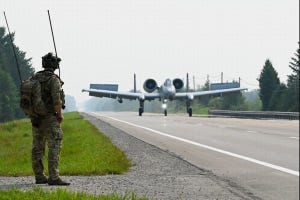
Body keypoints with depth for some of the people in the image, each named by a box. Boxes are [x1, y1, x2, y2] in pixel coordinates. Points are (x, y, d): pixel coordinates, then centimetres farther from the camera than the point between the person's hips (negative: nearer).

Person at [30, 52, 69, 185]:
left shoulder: (34, 78, 7)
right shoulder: (54, 80, -13)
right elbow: (57, 101, -20)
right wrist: (60, 115, -6)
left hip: (36, 119, 7)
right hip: (50, 119, -7)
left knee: (38, 148, 11)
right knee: (54, 148, -8)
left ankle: (39, 176, 17)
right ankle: (53, 178, -15)